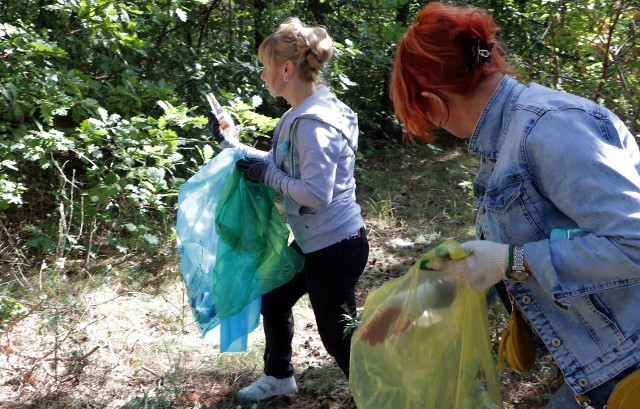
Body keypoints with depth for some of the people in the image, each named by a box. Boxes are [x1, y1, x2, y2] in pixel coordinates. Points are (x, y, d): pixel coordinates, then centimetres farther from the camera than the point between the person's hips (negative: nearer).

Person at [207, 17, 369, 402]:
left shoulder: (314, 123, -25)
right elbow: (281, 166, 17)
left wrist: (267, 175, -19)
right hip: (314, 241, 11)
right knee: (273, 300, 25)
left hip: (335, 245, -11)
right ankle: (279, 377, 48)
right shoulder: (300, 115, 6)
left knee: (337, 334, 4)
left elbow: (317, 193, -30)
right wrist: (231, 143, 13)